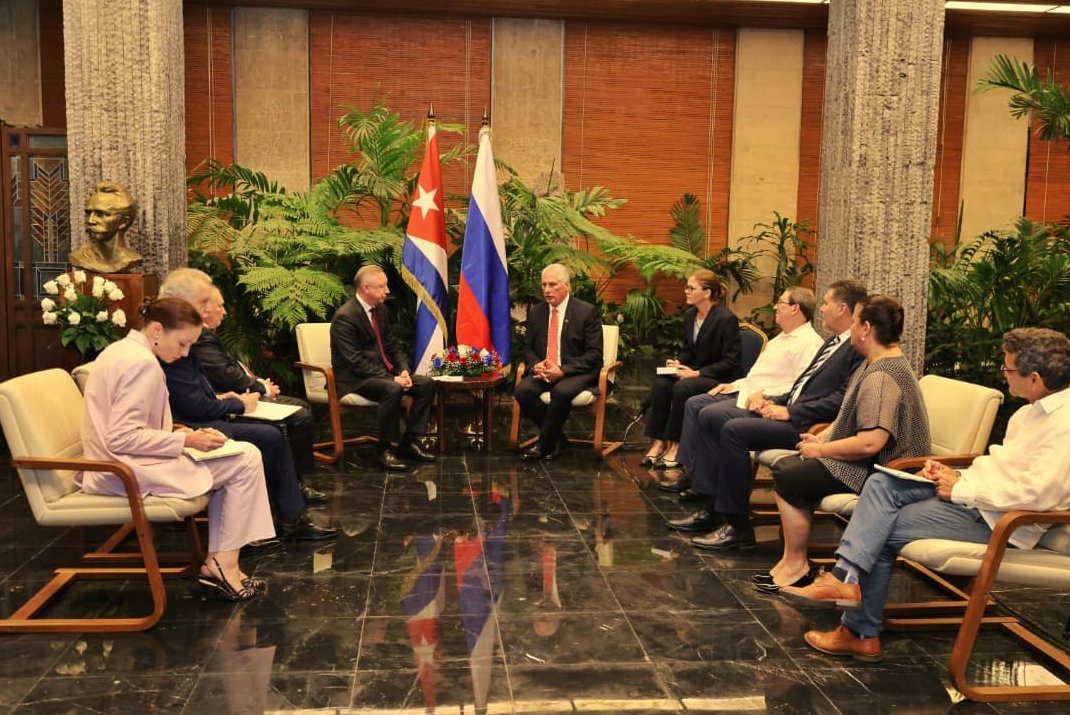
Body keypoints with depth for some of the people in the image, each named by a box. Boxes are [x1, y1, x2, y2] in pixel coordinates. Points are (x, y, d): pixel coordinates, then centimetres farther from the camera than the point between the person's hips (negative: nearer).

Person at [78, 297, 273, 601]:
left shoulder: (121, 350, 12)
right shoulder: (142, 362, -19)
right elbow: (121, 438, -25)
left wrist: (173, 433, 7)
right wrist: (184, 440, -18)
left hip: (117, 466, 10)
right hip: (129, 472, -10)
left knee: (231, 461, 16)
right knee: (246, 459, -7)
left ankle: (218, 563, 8)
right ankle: (222, 564, -2)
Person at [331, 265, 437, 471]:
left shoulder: (380, 309, 9)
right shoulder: (345, 317, -17)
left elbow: (391, 346, 16)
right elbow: (355, 361, -22)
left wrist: (403, 370, -4)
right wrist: (391, 378, -24)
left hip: (383, 372, 8)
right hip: (355, 379, -8)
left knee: (427, 384, -7)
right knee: (393, 389, -35)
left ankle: (409, 442, 1)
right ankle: (384, 450, -21)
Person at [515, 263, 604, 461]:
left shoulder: (587, 312, -3)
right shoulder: (536, 312, 12)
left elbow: (594, 354, -8)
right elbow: (528, 347, 17)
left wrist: (563, 370, -19)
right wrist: (535, 365, -8)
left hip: (576, 373, -4)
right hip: (543, 371, 5)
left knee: (562, 391, -37)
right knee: (523, 390, -26)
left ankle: (544, 443, -14)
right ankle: (555, 438, -7)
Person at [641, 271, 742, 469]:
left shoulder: (726, 319, -15)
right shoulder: (689, 315, 7)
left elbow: (731, 361, -16)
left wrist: (697, 373, -22)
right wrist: (678, 362, -3)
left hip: (720, 378, -7)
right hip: (695, 372, 7)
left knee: (683, 387, -33)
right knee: (661, 383, -21)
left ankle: (675, 445, -22)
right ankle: (658, 443, -18)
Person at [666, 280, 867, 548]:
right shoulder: (833, 342, 21)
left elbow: (842, 400, -20)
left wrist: (789, 412, -18)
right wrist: (773, 401, 8)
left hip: (806, 424, -10)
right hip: (787, 409, 10)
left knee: (734, 430, -26)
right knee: (709, 416, -1)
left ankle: (738, 526, -16)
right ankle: (710, 508, 0)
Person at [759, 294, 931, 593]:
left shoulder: (882, 377, -24)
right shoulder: (876, 364, 11)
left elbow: (869, 443, -31)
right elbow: (851, 418, 21)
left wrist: (820, 450, -17)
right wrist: (821, 439, 5)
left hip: (879, 471, -11)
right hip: (871, 463, 11)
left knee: (788, 479, -14)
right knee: (784, 466, 5)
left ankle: (796, 565, 2)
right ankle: (792, 558, 8)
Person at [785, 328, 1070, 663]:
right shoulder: (1032, 411, 12)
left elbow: (1039, 492, -28)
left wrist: (961, 489, -19)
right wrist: (957, 474, 4)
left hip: (1002, 520, -9)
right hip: (973, 490, 9)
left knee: (885, 531, -11)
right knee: (881, 484, -8)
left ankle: (861, 633, -2)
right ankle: (846, 578, -19)